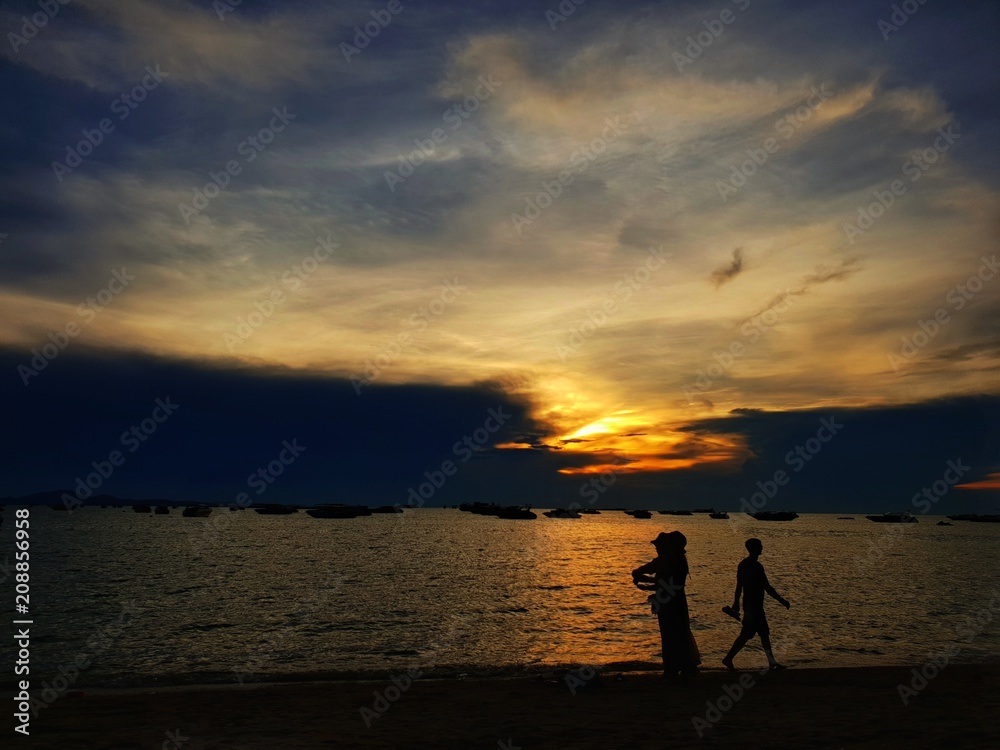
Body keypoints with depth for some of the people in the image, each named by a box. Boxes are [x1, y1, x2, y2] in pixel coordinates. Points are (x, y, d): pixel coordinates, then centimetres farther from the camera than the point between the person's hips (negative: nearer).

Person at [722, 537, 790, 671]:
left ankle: (772, 662, 22)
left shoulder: (743, 564, 8)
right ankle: (728, 659, 0)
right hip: (754, 606, -9)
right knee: (746, 635, -4)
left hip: (749, 605, 9)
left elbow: (739, 586, 14)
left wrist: (736, 602, 20)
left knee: (764, 633, 16)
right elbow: (767, 587, -17)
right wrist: (781, 600, -8)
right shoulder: (756, 566, -19)